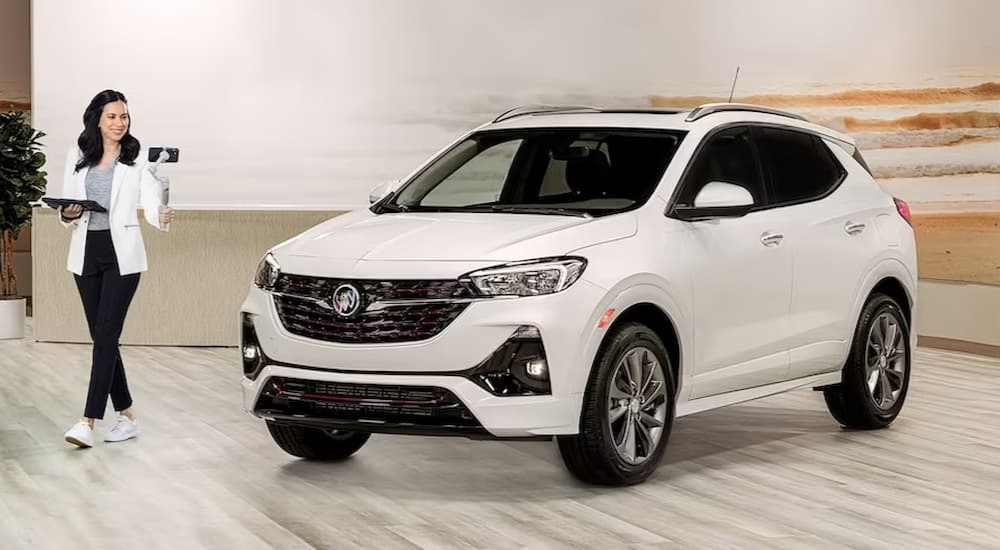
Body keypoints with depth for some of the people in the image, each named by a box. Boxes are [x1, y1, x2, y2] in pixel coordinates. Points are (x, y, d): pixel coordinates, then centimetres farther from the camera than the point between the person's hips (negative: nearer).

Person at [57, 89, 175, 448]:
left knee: (106, 336, -10)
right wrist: (68, 214, -13)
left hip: (122, 254, -4)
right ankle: (126, 416, 19)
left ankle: (89, 422, -14)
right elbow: (66, 207, 10)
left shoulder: (138, 158, -3)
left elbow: (150, 202, -12)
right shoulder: (77, 157, 7)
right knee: (102, 337, 7)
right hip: (86, 253, 4)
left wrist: (161, 216, -35)